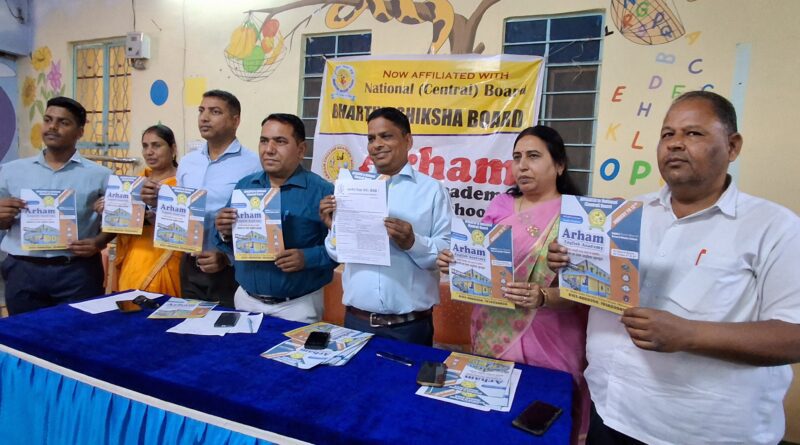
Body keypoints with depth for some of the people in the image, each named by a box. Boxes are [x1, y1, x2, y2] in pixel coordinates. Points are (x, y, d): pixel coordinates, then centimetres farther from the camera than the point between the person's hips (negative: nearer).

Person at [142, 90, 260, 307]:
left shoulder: (252, 164, -13)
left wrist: (227, 257, -23)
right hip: (190, 267, 6)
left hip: (232, 269, -6)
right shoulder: (187, 162, 9)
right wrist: (157, 204, -3)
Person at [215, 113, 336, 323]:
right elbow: (230, 244, 10)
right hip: (246, 300, 5)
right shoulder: (244, 186, 5)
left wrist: (307, 258, -29)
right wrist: (225, 233, -11)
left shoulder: (322, 191, -11)